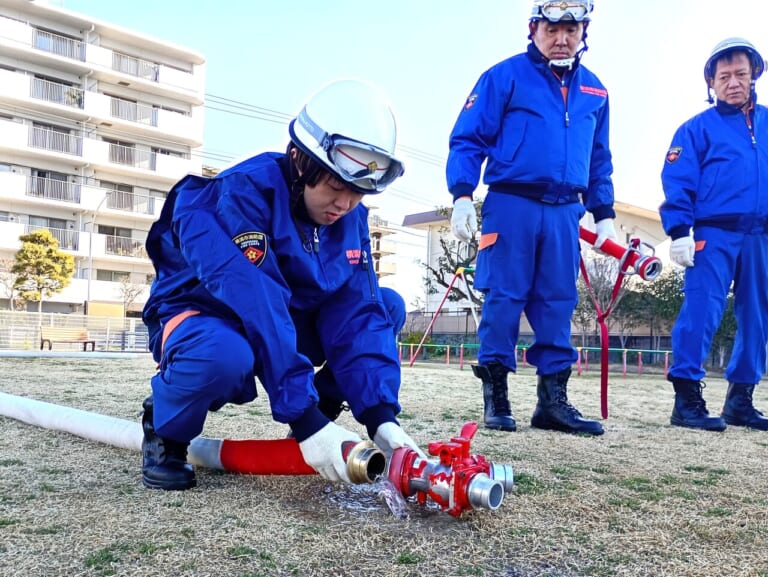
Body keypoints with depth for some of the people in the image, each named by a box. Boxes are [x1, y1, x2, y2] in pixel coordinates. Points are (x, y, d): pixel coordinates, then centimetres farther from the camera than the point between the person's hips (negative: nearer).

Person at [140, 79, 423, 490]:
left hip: (285, 322, 6)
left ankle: (317, 424, 1)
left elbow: (354, 315, -14)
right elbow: (256, 308, -36)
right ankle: (164, 431, -7)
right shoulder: (241, 193, -28)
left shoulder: (349, 218, -8)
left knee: (388, 306, -8)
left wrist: (380, 416, -25)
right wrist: (303, 419, -39)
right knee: (226, 355, -41)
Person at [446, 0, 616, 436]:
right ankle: (496, 395, 6)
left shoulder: (594, 91, 17)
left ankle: (554, 399, 10)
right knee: (504, 298, -4)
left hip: (564, 212, 5)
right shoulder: (505, 77, 1)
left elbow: (599, 161, 23)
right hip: (511, 204, -4)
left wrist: (604, 213, 18)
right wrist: (462, 196, -11)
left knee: (558, 303, 4)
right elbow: (468, 140, -1)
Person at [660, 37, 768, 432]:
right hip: (713, 236, -5)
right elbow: (677, 182, -6)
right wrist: (678, 231, -16)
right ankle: (687, 398, -6)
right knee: (701, 313, -12)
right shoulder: (698, 128, 2)